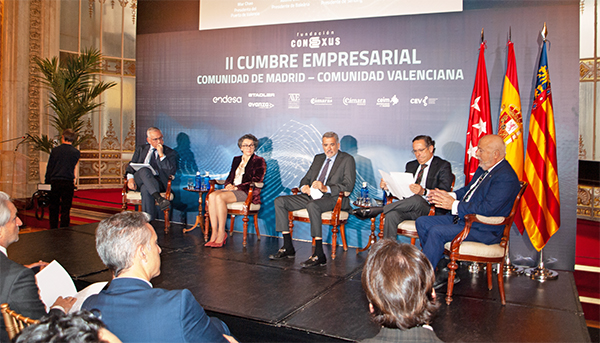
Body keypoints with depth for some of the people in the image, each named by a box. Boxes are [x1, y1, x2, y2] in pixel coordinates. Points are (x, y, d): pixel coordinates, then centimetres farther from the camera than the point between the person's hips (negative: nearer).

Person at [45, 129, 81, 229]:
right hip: (68, 183, -1)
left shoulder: (55, 150, 0)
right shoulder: (76, 152, -2)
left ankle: (53, 230, 17)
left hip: (55, 182, 1)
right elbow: (72, 167, 8)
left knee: (54, 208, 12)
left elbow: (49, 167, 4)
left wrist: (47, 182, 11)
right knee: (65, 209, 3)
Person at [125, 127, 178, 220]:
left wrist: (161, 155, -9)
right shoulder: (141, 149, 23)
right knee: (144, 170, -35)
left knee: (145, 189, -38)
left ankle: (148, 222, -41)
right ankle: (159, 198, -50)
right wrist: (130, 178, -8)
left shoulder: (170, 152, 12)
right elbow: (131, 166, 15)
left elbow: (171, 172, -3)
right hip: (138, 180, 2)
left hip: (157, 182, -2)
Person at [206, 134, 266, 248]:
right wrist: (228, 184, -2)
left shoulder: (259, 161, 4)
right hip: (232, 189, 6)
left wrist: (237, 187, -13)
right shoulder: (236, 159, 24)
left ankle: (221, 233, -25)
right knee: (212, 195, -26)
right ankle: (214, 233, -27)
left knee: (220, 197, -32)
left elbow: (256, 181, -6)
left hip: (247, 192, -6)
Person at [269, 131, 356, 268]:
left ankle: (319, 255, -36)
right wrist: (305, 186, -3)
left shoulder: (347, 159, 2)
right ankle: (288, 248, -7)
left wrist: (326, 188, -24)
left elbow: (348, 185, -10)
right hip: (312, 195, 7)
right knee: (280, 201, -8)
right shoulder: (318, 158, 22)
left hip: (333, 198, -7)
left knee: (312, 205, -40)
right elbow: (306, 178, 23)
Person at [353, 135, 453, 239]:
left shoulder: (443, 166, 2)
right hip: (409, 207, 5)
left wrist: (423, 192, -29)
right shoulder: (411, 165, 22)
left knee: (416, 199, -38)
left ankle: (376, 210, -29)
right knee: (392, 215, -29)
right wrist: (388, 187, -4)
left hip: (432, 211, -4)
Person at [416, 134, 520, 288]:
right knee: (422, 222, 1)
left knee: (437, 232, -27)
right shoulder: (484, 169, 11)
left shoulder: (506, 178, -20)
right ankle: (443, 270, 3)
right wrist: (449, 195, 1)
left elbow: (488, 209, -27)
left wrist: (454, 205, -22)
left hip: (484, 229, -11)